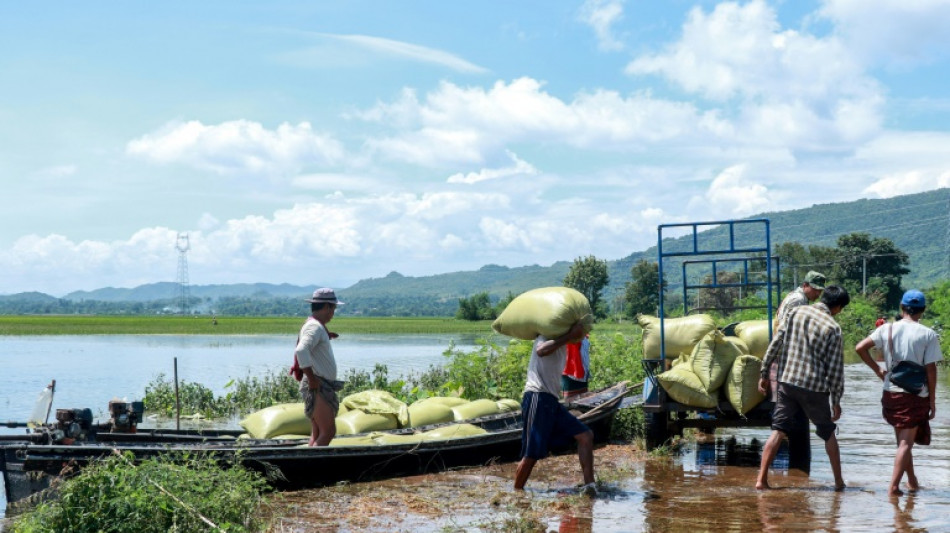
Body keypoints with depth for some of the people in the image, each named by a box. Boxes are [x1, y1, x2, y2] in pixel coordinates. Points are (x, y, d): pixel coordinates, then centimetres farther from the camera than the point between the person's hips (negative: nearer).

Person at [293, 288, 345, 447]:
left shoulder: (316, 325, 19)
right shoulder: (315, 327, -14)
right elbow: (301, 351, -30)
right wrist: (312, 378, -25)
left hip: (322, 387, 11)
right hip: (317, 388, -11)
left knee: (317, 433, 10)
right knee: (328, 431, -13)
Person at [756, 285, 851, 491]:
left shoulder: (796, 312, 2)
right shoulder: (833, 328, -7)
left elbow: (776, 343, 2)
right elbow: (835, 368, -6)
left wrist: (765, 372, 9)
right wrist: (836, 400, 3)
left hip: (787, 382, 3)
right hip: (815, 387, -3)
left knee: (778, 430, 4)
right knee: (828, 433, 15)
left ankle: (761, 480, -4)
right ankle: (839, 482, 22)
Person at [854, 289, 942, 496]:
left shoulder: (888, 329, 0)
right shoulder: (928, 335, -8)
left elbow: (860, 348, -7)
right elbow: (931, 369, -9)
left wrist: (878, 370, 5)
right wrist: (932, 401, -1)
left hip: (891, 393, 4)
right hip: (917, 395, -4)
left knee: (903, 440, 19)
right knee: (906, 442, 0)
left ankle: (912, 482, 32)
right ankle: (894, 486, -7)